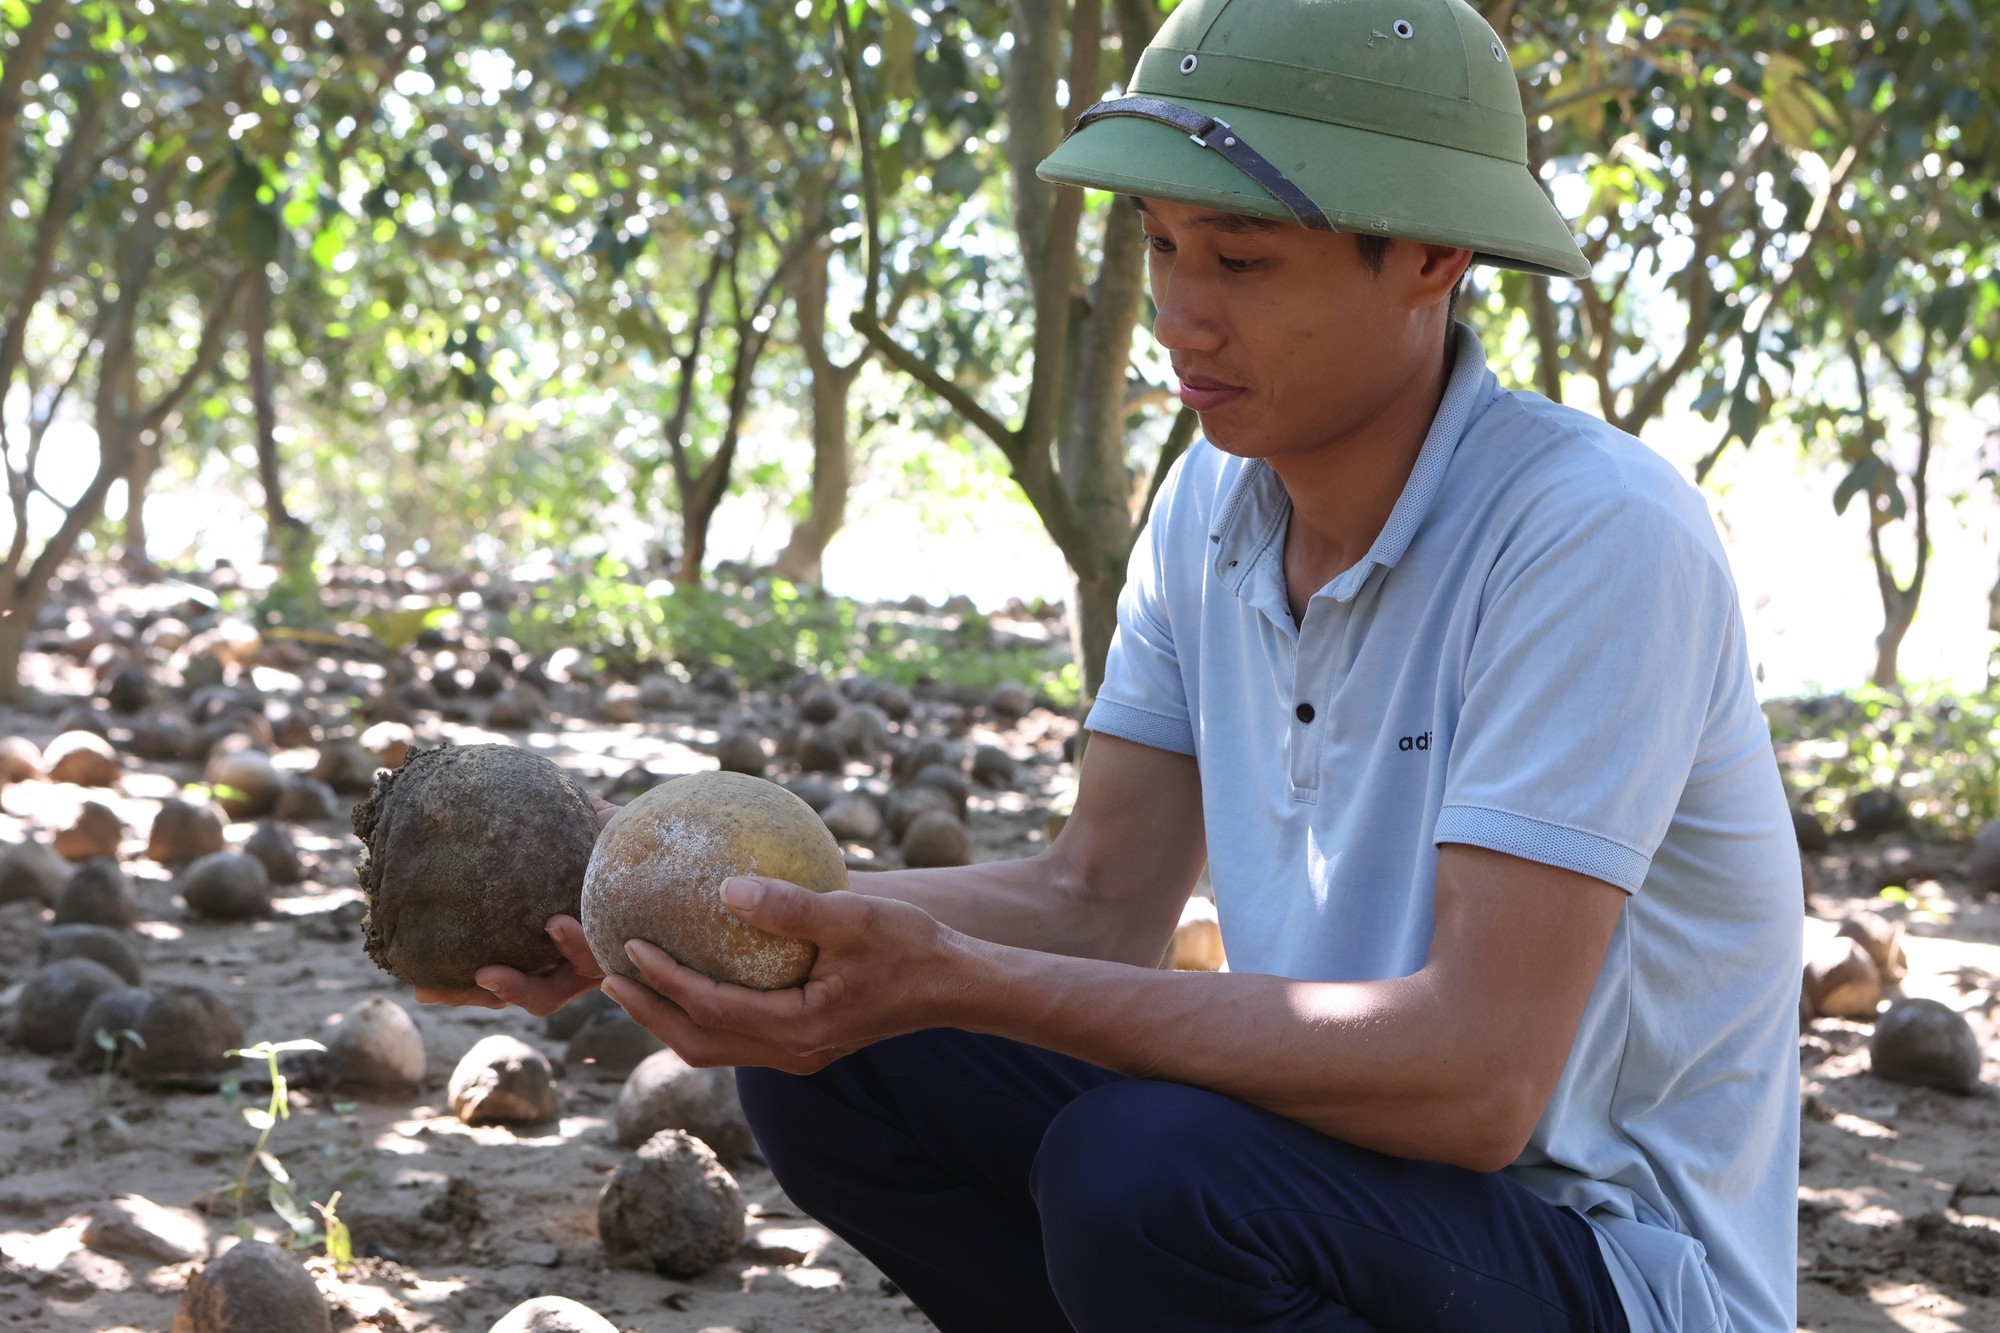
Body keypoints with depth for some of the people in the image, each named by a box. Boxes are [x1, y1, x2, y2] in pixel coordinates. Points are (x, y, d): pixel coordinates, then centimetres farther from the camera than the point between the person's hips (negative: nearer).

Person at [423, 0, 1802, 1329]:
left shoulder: (1597, 539, -24)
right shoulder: (1212, 509, 1)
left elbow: (1474, 1080, -31)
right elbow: (1100, 901, 3)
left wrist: (950, 980, -35)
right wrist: (721, 906, -12)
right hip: (1353, 1160, 7)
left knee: (1141, 1174, -34)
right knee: (830, 1063, -7)